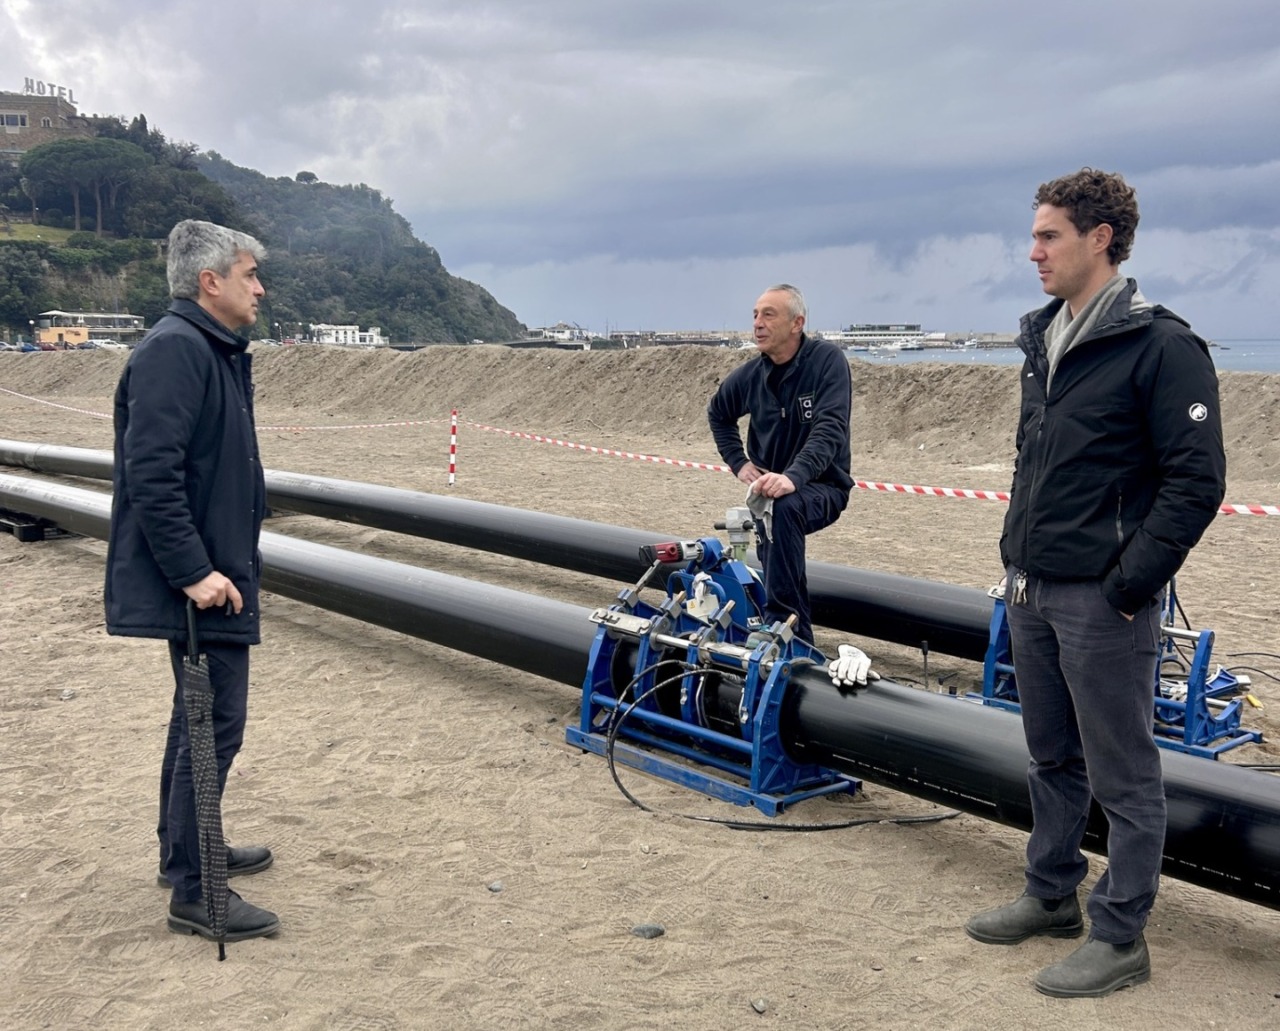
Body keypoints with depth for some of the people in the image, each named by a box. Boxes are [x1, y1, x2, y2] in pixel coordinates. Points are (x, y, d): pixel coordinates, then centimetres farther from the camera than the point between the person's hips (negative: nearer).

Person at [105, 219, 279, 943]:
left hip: (215, 570, 11)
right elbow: (151, 473, -25)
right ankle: (194, 895, 5)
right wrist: (194, 572, -25)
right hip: (198, 582, -11)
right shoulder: (174, 349, -17)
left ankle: (185, 851, 35)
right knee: (215, 725, -5)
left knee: (200, 719, 20)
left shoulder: (219, 353, 14)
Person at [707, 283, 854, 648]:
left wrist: (792, 477, -44)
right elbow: (718, 413, 21)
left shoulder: (827, 360, -15)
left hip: (820, 488, -6)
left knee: (783, 507, -36)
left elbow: (829, 430, -28)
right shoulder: (750, 375, 0)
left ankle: (783, 623, -32)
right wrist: (738, 461, 7)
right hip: (767, 488, 6)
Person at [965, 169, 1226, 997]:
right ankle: (1053, 898, 35)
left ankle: (1120, 939, 16)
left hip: (1101, 600, -8)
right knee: (1053, 759, 19)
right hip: (1031, 591, 8)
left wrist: (1129, 586, -16)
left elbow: (1198, 482, -15)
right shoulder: (1044, 340, 12)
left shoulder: (1161, 347, -13)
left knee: (1123, 775, 4)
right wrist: (1016, 554, 13)